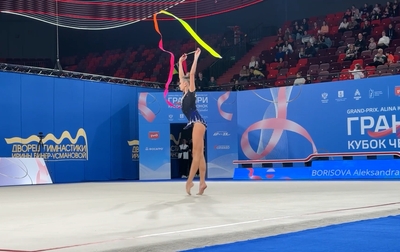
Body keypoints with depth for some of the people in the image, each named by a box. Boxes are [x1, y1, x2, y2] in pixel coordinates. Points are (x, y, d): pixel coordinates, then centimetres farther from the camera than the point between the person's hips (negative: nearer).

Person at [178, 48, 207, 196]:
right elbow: (182, 76, 29)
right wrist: (180, 62, 36)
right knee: (199, 154, 2)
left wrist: (195, 58, -3)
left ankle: (189, 181, -17)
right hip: (195, 123, 9)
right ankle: (202, 182, -1)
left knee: (197, 153, -12)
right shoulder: (185, 94, 21)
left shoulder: (191, 91, 2)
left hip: (198, 122, -9)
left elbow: (192, 74, -5)